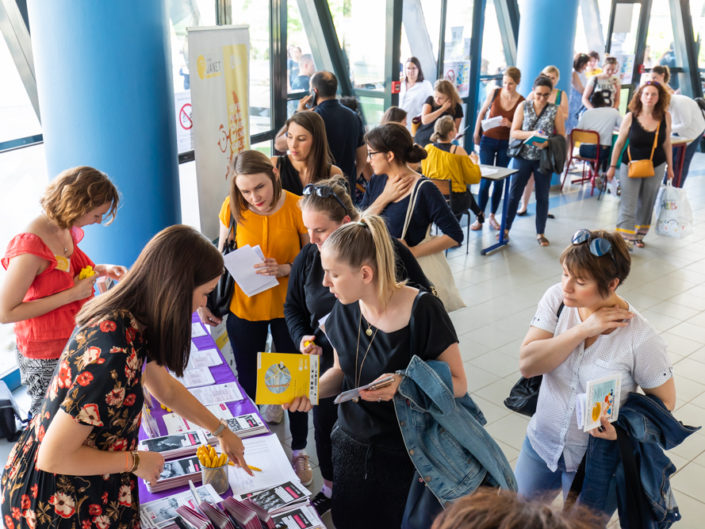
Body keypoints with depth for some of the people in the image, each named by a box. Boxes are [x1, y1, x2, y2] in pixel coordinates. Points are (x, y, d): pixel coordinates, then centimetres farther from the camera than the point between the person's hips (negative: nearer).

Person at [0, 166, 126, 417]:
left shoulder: (66, 229, -3)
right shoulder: (30, 247, -28)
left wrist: (101, 270, -3)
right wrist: (71, 294, -25)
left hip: (74, 342, 7)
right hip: (46, 358, -7)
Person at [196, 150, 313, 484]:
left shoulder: (298, 208, -16)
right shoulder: (232, 209, -10)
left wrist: (285, 269, -25)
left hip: (288, 308, -1)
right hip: (244, 307, 1)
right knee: (247, 381, 13)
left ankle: (299, 451, 33)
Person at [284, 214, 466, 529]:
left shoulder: (422, 311, -22)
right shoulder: (345, 309, -6)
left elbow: (458, 384, -15)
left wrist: (403, 383, -31)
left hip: (406, 456, -5)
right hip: (351, 446, 5)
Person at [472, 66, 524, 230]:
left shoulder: (521, 102, -7)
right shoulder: (494, 93, -5)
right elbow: (482, 113, 7)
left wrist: (509, 124, -22)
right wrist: (476, 133, 6)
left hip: (506, 143, 1)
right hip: (488, 140, 0)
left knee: (499, 180, 6)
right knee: (485, 179, -5)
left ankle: (493, 216, 16)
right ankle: (479, 217, 0)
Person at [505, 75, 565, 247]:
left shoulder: (555, 111, -1)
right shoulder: (523, 106, 0)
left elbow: (562, 136, -2)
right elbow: (513, 132, -4)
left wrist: (547, 143, -22)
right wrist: (531, 134, -21)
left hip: (544, 159, 0)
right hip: (523, 157, 0)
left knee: (542, 197, 9)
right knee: (514, 193, 4)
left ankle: (540, 233, 20)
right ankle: (506, 228, 15)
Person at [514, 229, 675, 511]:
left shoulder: (642, 340, -24)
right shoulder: (557, 298, -15)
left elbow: (664, 401, -9)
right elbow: (526, 364, -21)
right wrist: (583, 330, -28)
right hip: (541, 443, 4)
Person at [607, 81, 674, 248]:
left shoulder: (665, 117, -4)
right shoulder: (630, 117, -9)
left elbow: (667, 143, 7)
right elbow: (619, 143, 0)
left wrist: (670, 167, 11)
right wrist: (612, 166, 2)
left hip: (656, 167, 2)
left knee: (646, 206, 13)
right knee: (628, 206, -7)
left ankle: (639, 236, 29)